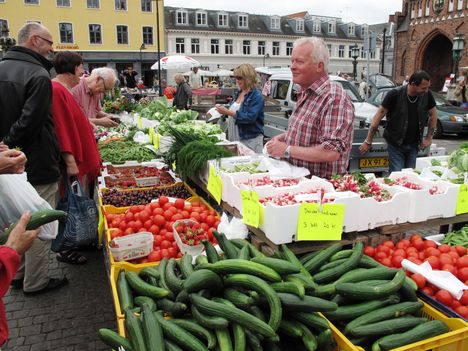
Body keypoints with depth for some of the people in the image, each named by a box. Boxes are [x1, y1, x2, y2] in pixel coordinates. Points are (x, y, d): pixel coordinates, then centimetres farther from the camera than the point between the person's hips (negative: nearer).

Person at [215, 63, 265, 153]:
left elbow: (250, 117, -24)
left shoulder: (257, 96, -13)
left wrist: (228, 112, -24)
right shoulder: (238, 92, 10)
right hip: (234, 138, 7)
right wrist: (222, 108, 2)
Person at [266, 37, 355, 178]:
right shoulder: (305, 94, 13)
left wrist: (287, 150, -18)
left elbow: (331, 153, -25)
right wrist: (284, 136, 9)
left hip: (321, 183, -8)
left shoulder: (335, 98, -18)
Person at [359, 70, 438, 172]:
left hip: (414, 145, 4)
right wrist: (368, 141, -13)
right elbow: (379, 116, -13)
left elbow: (433, 114, 12)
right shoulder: (395, 94, -16)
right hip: (396, 145, -4)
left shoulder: (427, 95, -4)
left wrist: (429, 138, 7)